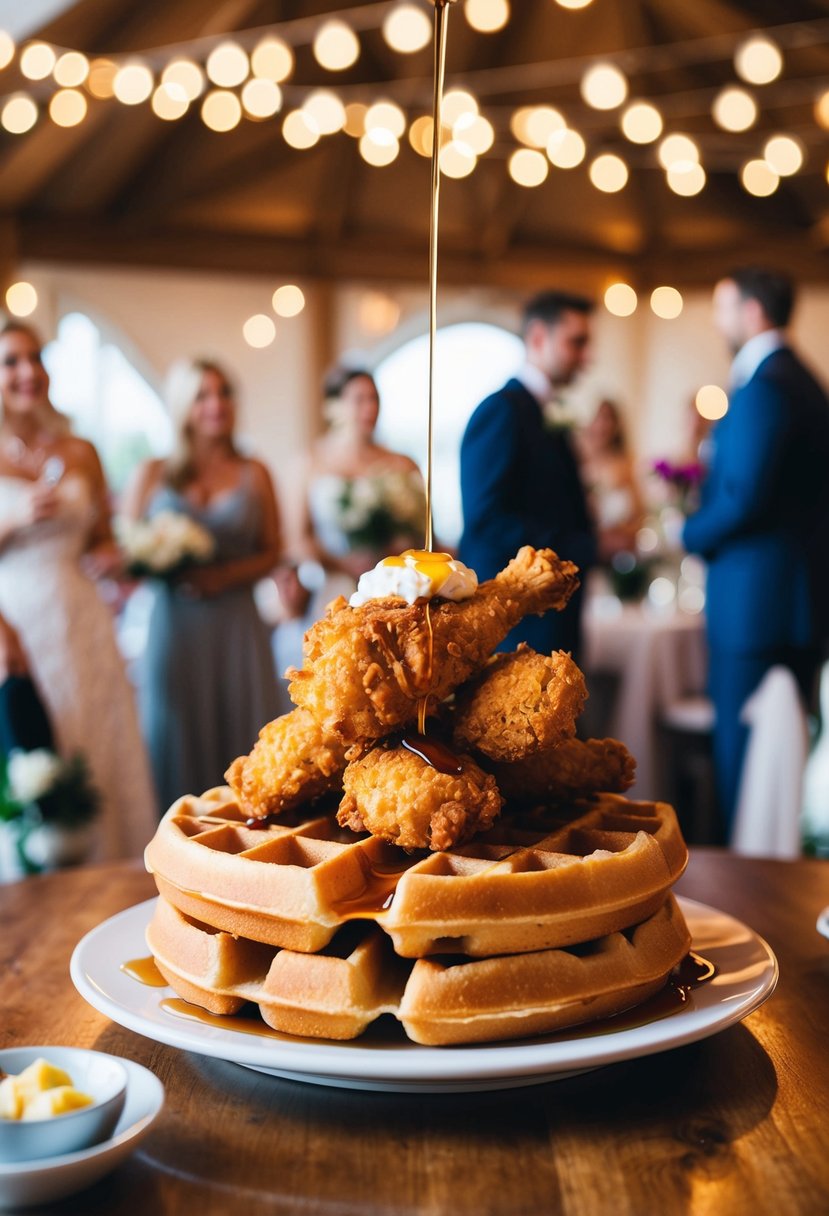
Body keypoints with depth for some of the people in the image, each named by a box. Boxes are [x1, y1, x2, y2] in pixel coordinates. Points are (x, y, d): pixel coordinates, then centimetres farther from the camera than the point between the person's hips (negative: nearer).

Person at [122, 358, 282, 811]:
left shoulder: (254, 475, 9)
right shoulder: (152, 475, 7)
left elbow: (271, 552, 9)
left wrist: (226, 575, -9)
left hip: (237, 629, 1)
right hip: (174, 626, -1)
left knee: (238, 737, 0)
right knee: (176, 743, 0)